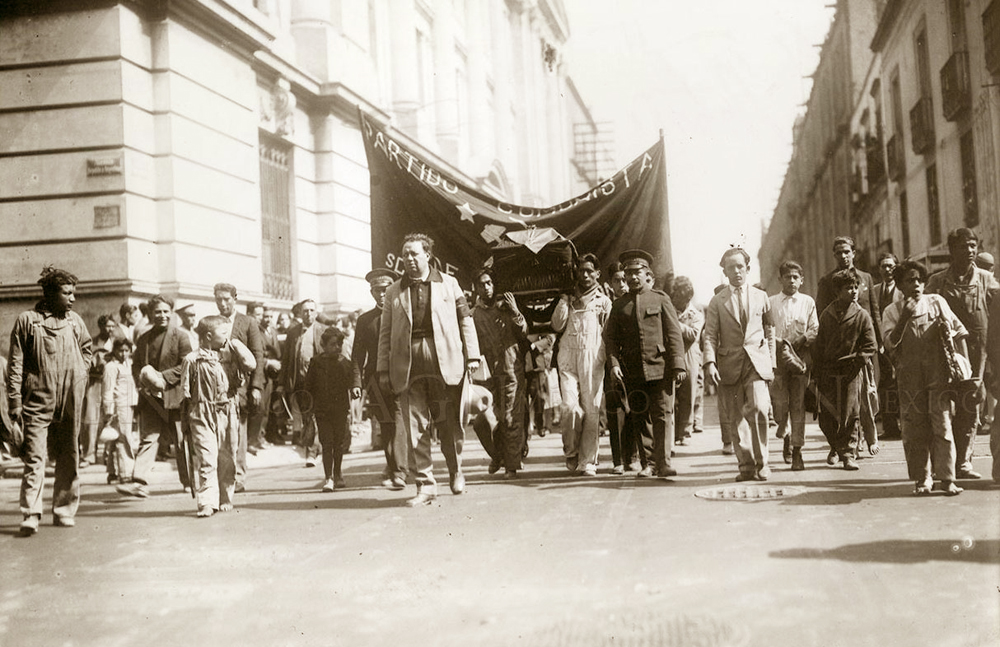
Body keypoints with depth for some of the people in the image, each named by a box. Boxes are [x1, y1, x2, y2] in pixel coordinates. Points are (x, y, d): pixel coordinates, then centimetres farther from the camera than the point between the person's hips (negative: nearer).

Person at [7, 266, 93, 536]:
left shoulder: (74, 321, 8)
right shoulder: (27, 320, -3)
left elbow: (86, 347, 27)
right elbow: (15, 364, -3)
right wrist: (14, 401, -8)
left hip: (70, 402, 4)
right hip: (38, 402, -4)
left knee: (69, 459, 8)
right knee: (34, 459, -9)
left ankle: (64, 511, 18)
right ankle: (31, 515, -8)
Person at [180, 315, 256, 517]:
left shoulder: (231, 355, 8)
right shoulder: (192, 360, -2)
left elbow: (251, 365, -9)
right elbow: (186, 392, 3)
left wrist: (236, 345, -4)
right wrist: (189, 416, 1)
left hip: (228, 414, 4)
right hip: (203, 415, -4)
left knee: (227, 459, 10)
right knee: (207, 459, -10)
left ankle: (225, 499, 22)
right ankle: (207, 503, -11)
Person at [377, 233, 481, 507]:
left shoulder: (448, 283, 12)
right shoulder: (394, 292, 15)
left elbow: (465, 319, 10)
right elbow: (386, 333, 13)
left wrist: (472, 355, 1)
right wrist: (384, 369, 6)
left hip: (445, 362, -1)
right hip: (408, 365, 1)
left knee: (449, 422, 4)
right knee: (415, 427, -2)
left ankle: (455, 471, 27)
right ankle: (425, 485, 3)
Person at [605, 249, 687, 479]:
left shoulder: (660, 299, 5)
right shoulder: (619, 305, 12)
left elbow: (674, 335, 2)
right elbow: (610, 338, 10)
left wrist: (678, 365, -6)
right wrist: (614, 363, -6)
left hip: (660, 368, -3)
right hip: (632, 372, 3)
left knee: (663, 414, -8)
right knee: (640, 418, 6)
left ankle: (663, 462, -8)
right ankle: (649, 462, 15)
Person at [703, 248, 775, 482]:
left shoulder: (761, 297, 13)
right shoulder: (717, 301, 8)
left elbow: (769, 331, 18)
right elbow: (710, 336, 2)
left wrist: (771, 362, 13)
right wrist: (710, 362, -12)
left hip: (757, 361, 0)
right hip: (729, 364, 0)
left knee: (758, 407, -19)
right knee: (735, 418, 0)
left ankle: (761, 461, -6)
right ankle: (746, 465, 11)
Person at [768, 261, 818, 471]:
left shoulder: (808, 302, 11)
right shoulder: (770, 303, 8)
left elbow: (815, 329, 9)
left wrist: (803, 339, -10)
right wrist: (777, 341, -12)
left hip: (801, 358, 1)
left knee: (798, 404, -3)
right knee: (780, 403, -7)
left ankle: (797, 451, 3)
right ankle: (785, 436, 24)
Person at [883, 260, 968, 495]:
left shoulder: (937, 302, 8)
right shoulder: (892, 311, 6)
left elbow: (959, 331, 11)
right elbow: (891, 345, -5)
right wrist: (905, 318, -14)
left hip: (939, 372, 0)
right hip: (909, 376, 0)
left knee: (942, 424, -6)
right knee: (914, 427, 2)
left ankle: (947, 478, -2)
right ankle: (921, 478, 12)